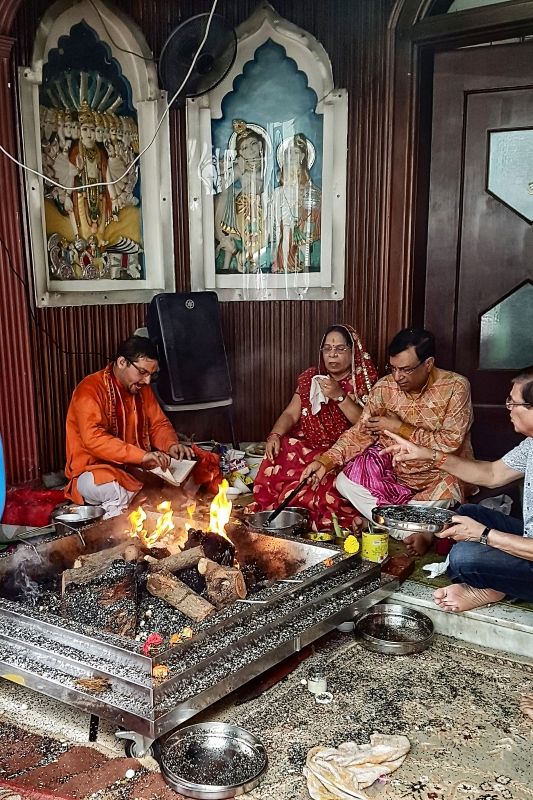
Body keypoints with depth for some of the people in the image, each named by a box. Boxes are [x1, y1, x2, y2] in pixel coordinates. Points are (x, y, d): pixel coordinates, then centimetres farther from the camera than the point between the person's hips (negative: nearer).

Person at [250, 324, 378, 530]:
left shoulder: (365, 381, 1)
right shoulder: (311, 378, 12)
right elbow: (291, 414, 3)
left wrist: (339, 396, -19)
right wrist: (275, 435, -17)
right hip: (307, 448, 4)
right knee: (278, 458, -27)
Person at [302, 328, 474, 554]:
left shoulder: (455, 387, -16)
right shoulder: (384, 387, -6)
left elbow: (450, 443, -20)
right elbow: (361, 432, -5)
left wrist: (399, 428, -17)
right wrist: (326, 461, -19)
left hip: (442, 472, -4)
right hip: (395, 470, 4)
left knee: (446, 497, -36)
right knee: (345, 481, -17)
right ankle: (416, 532, -16)